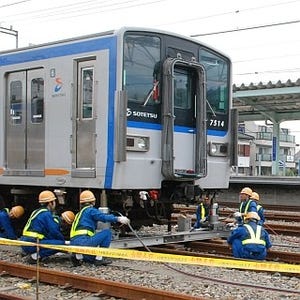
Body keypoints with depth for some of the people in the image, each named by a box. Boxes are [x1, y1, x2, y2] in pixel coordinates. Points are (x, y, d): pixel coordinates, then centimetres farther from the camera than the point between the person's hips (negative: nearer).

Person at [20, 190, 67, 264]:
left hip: (25, 243, 10)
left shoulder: (37, 212, 20)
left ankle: (33, 253, 7)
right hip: (32, 244, -10)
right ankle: (36, 256, -14)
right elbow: (54, 231, -12)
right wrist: (63, 239, 5)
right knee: (60, 244, -14)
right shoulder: (46, 214, -9)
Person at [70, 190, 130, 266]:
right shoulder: (90, 210, 0)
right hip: (83, 241, -9)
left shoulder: (80, 213, 27)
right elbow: (103, 217, -15)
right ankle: (99, 258, -4)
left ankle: (78, 256, 1)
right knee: (107, 232, -3)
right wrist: (118, 219, -20)